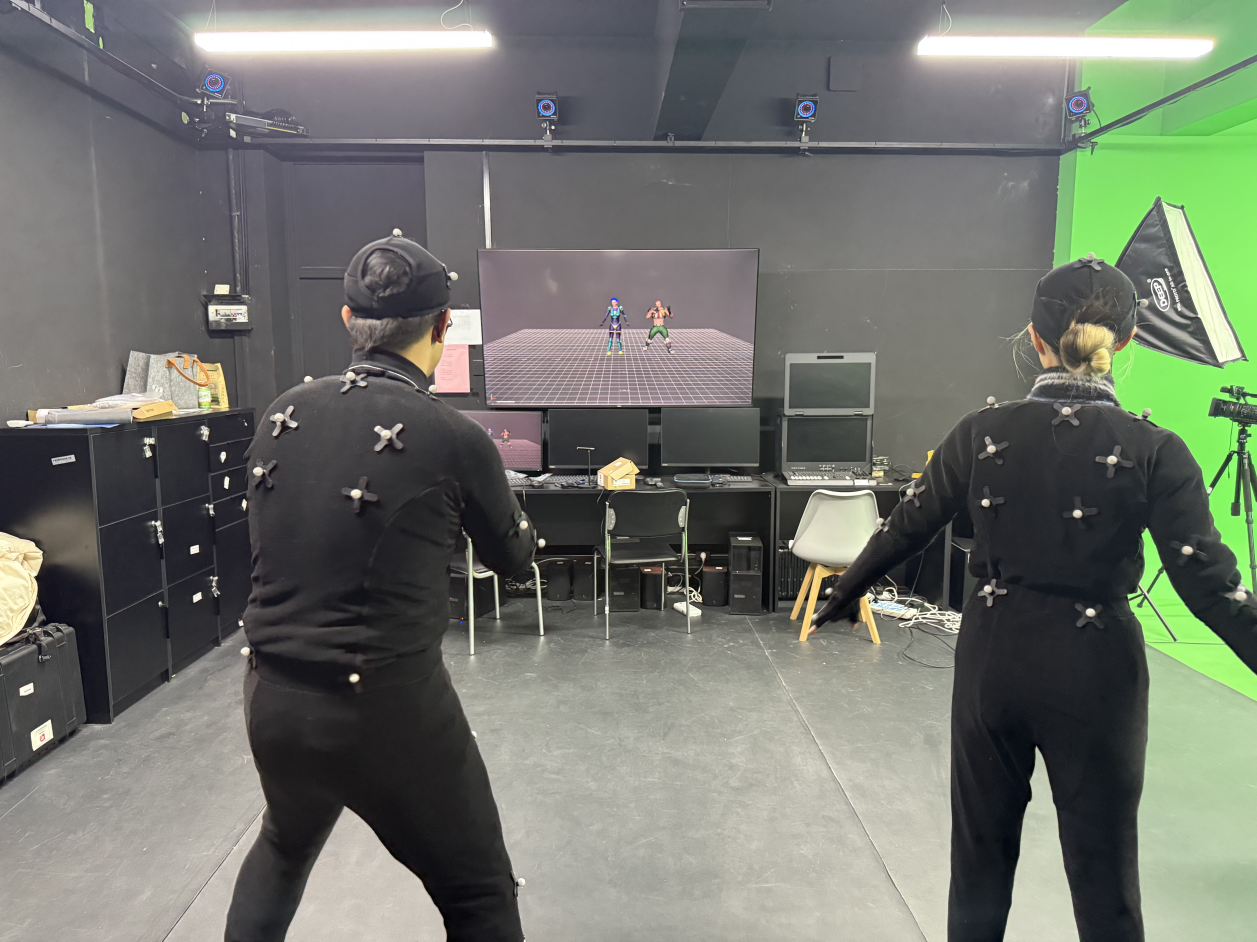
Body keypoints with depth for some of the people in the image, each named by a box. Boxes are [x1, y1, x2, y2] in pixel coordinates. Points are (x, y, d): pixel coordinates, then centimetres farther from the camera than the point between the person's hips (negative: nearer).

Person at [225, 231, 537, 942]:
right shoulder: (453, 439, -16)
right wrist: (486, 486, 19)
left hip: (270, 697, 6)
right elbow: (513, 557, 0)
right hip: (387, 707, -5)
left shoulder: (284, 413, -2)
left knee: (285, 847, 35)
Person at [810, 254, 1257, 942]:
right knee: (1102, 867, 16)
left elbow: (906, 527, 1)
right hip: (1096, 672, -1)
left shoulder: (982, 433, -8)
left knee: (981, 850, 20)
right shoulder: (1154, 453, -13)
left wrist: (842, 597, 15)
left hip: (993, 659, 2)